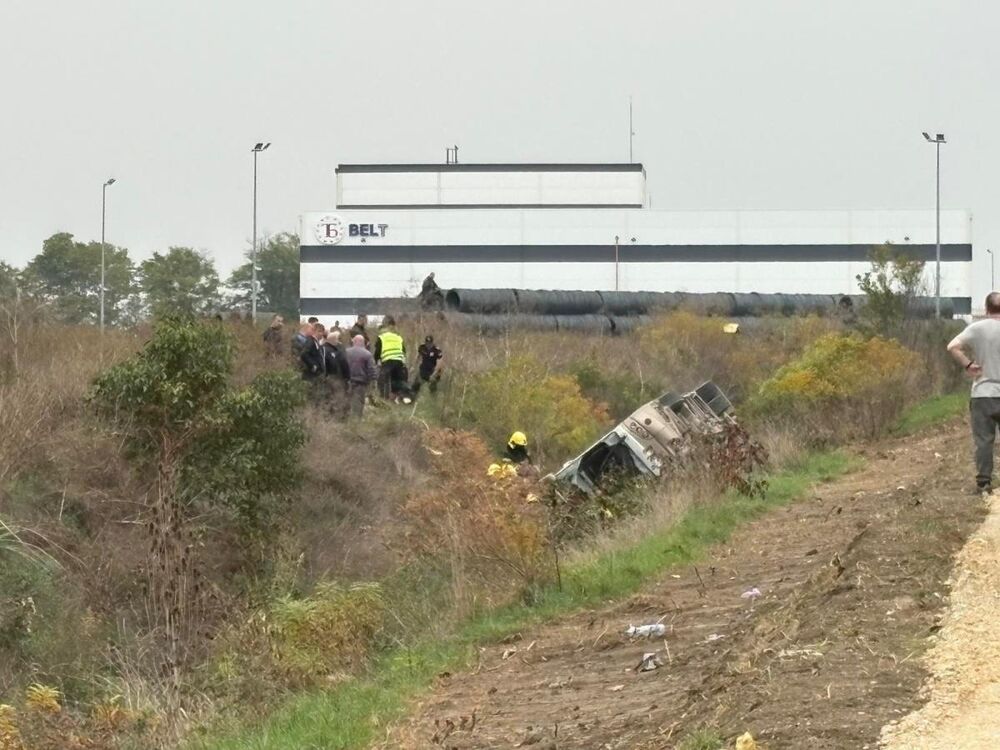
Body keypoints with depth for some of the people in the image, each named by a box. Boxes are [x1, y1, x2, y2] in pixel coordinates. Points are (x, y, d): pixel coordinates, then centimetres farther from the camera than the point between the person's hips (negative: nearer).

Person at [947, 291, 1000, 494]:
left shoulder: (976, 328, -4)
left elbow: (953, 347, -14)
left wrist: (968, 364, -5)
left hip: (982, 393, 0)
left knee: (983, 440, 3)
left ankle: (984, 481, 1)